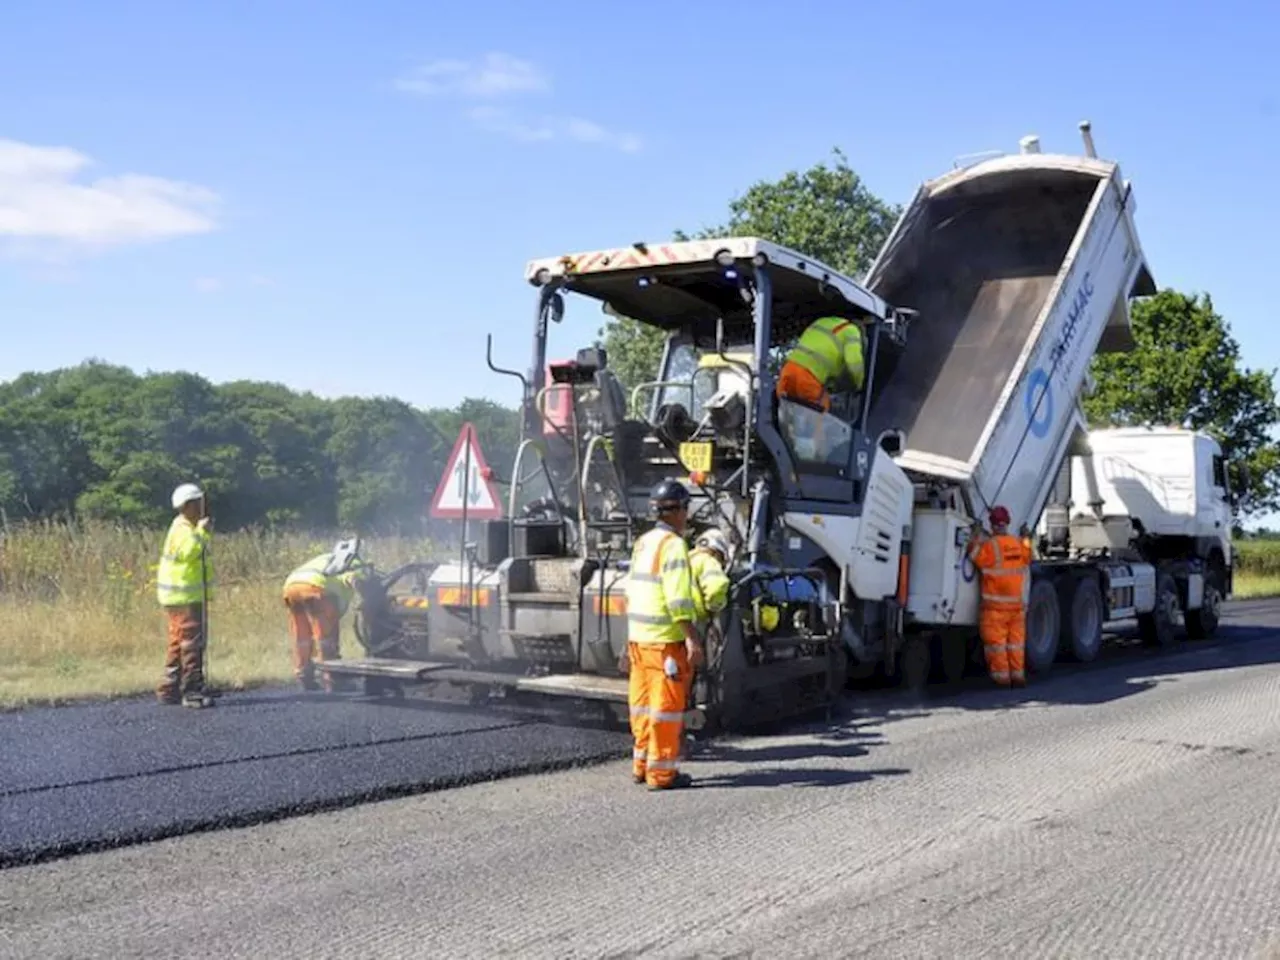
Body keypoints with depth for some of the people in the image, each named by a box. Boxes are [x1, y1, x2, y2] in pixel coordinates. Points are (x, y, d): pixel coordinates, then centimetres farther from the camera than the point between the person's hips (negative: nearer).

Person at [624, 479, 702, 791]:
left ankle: (641, 765, 23)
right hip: (666, 640, -9)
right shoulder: (673, 545, -14)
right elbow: (678, 599, -21)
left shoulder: (643, 543, 13)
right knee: (666, 706, -2)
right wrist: (692, 638, -20)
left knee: (643, 702, 15)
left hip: (638, 637, 9)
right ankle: (662, 771, 3)